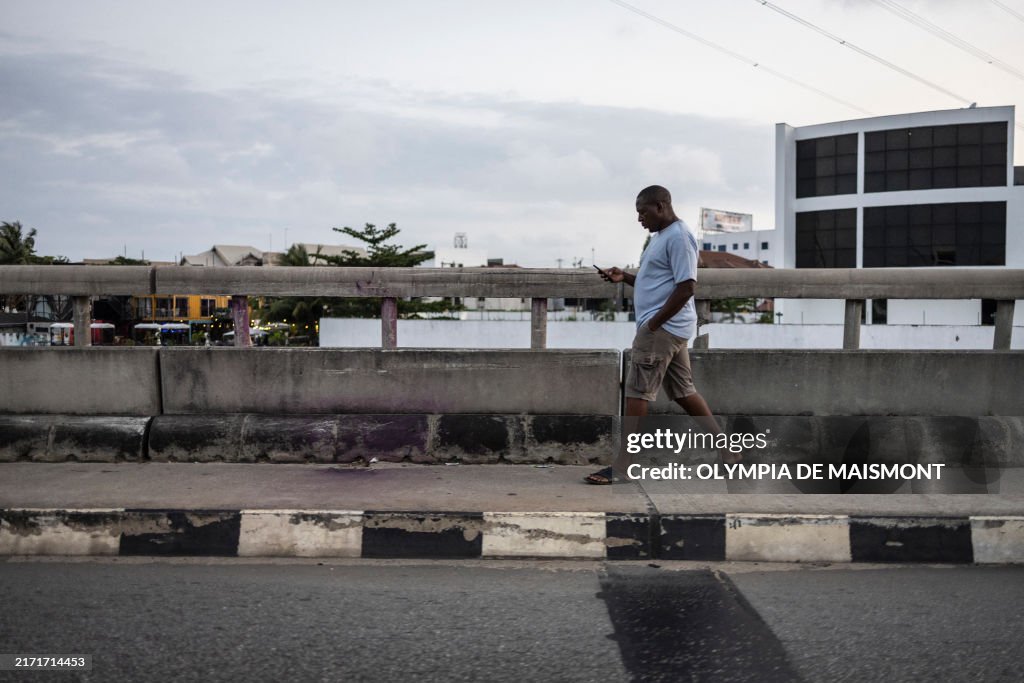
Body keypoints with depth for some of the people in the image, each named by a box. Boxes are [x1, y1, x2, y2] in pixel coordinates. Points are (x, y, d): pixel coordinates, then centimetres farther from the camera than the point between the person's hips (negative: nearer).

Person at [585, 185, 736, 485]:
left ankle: (622, 466, -2)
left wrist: (653, 323, -19)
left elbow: (687, 286, -21)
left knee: (636, 393, -7)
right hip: (667, 327, 11)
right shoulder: (661, 236, 18)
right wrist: (625, 277, 9)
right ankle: (726, 451, 17)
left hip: (662, 327, -11)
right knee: (684, 392, 13)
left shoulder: (678, 236, -15)